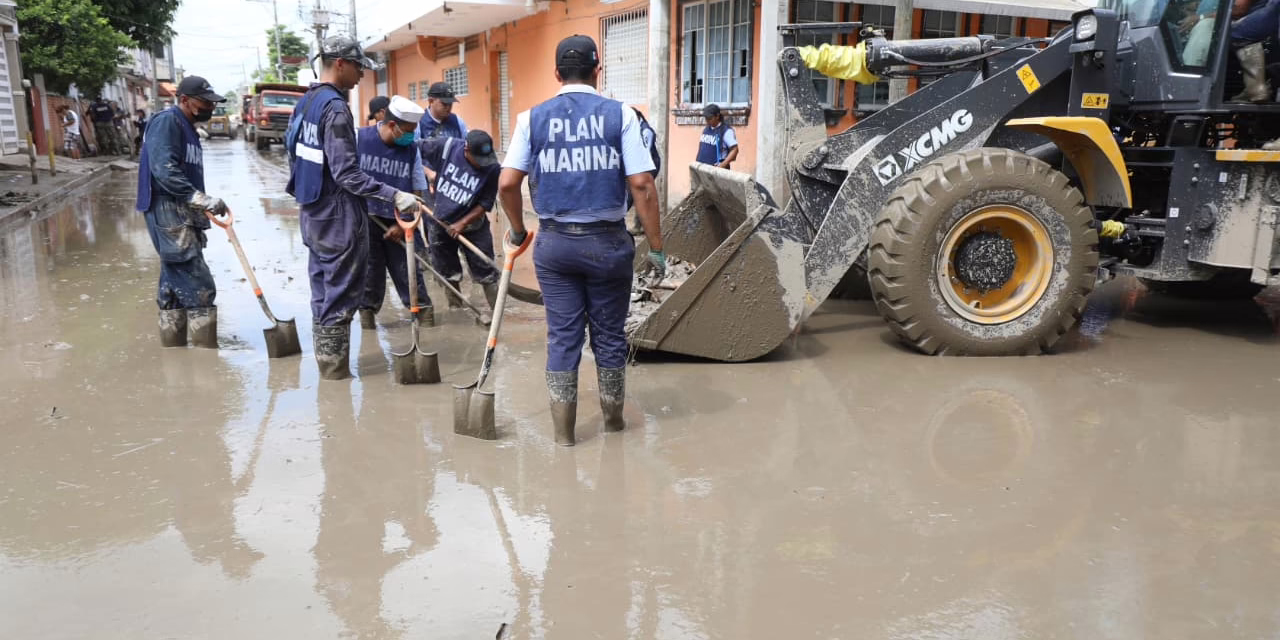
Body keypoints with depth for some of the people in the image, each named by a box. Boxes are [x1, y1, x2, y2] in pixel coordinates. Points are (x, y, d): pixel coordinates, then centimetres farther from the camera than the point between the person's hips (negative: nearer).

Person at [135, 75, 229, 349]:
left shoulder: (187, 128, 19)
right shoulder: (167, 122, -11)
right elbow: (165, 171, -23)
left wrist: (205, 206, 11)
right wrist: (203, 200, -26)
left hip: (182, 216, 10)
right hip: (168, 213, -10)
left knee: (174, 285, 14)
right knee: (199, 288, -11)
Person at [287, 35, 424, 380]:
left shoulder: (305, 102, 11)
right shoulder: (335, 108, -18)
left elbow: (293, 153, 18)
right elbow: (347, 174, -23)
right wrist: (394, 196, -26)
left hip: (313, 215, 10)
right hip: (339, 221, -9)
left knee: (322, 294, 16)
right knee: (340, 298, -1)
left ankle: (326, 365, 25)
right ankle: (335, 371, 6)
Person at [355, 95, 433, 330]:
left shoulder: (411, 149, -3)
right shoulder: (359, 138, -10)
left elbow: (418, 192, 2)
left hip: (399, 225, 2)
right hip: (364, 222, -1)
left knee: (410, 274, 4)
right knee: (370, 276, 6)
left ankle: (427, 320, 10)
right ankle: (367, 316, 21)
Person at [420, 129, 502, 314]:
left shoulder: (492, 169, -22)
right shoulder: (446, 147, -19)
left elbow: (485, 204, -16)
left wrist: (462, 224, -19)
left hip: (472, 226, -2)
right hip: (440, 223, 2)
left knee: (486, 273, 0)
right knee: (447, 273, 14)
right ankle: (455, 308, 30)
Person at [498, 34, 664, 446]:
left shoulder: (533, 118, 3)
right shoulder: (620, 115, -3)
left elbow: (507, 184, -1)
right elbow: (642, 186, -8)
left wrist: (517, 230, 16)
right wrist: (656, 247, -2)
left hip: (555, 242, 1)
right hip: (607, 241, -1)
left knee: (562, 336, 9)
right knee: (609, 334, 13)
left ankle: (563, 431, 15)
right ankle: (613, 419, 29)